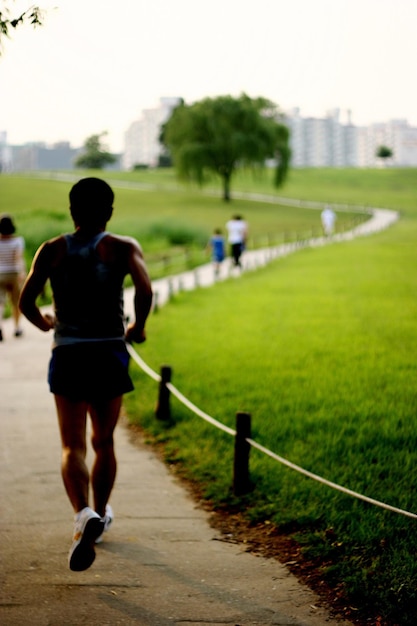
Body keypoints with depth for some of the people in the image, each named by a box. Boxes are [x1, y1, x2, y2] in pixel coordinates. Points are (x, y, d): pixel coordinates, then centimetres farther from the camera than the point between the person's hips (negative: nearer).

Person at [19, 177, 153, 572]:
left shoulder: (52, 250, 5)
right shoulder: (123, 248, 1)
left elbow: (26, 301, -3)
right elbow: (144, 290, -17)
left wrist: (45, 324, 18)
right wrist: (138, 327, 1)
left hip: (67, 355, 0)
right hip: (110, 353, 0)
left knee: (73, 446, -3)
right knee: (103, 442, 18)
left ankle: (84, 516, -28)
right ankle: (100, 515, 31)